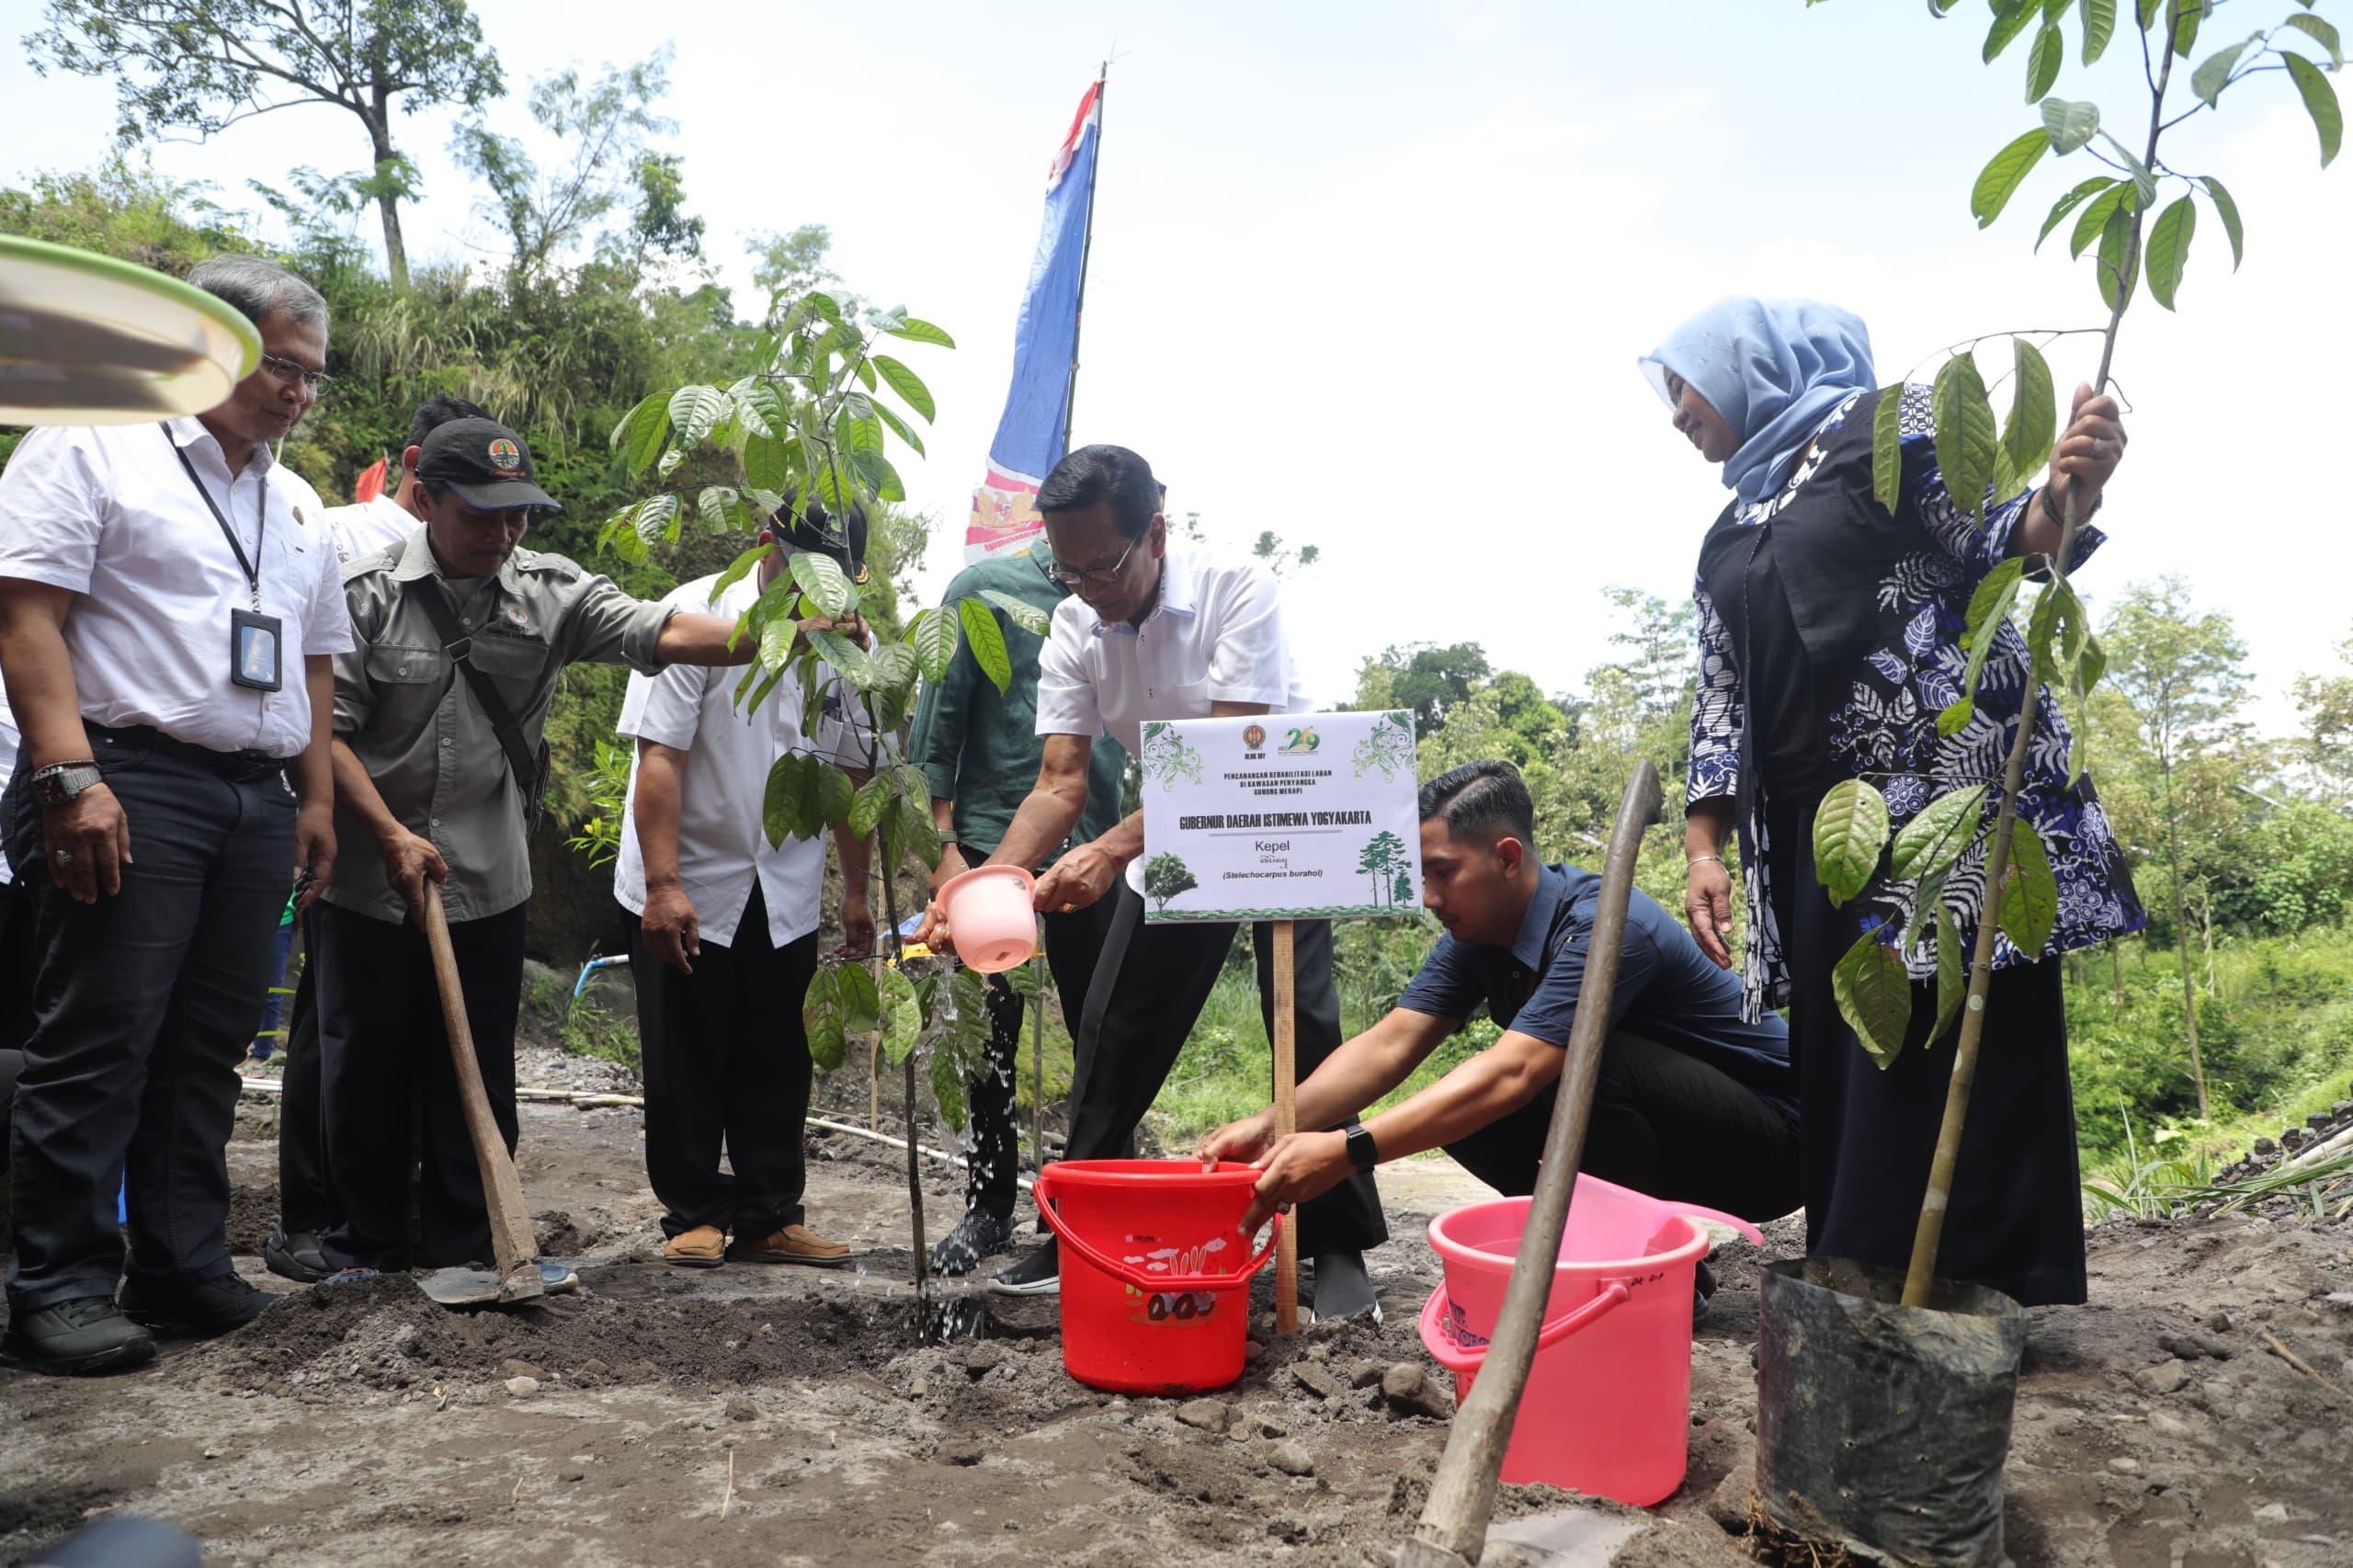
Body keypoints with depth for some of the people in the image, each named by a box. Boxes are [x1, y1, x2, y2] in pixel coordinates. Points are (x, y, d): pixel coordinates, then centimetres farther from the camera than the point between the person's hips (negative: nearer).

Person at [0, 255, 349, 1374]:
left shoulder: (292, 505, 21)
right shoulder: (92, 448, 0)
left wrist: (315, 797, 16)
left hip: (257, 804, 7)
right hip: (130, 788, -7)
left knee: (208, 1051, 9)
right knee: (99, 1046, -5)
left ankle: (182, 1270, 17)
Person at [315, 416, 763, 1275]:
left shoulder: (551, 592, -1)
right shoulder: (365, 593, -6)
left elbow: (663, 633, -13)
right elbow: (326, 729, -7)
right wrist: (392, 836, -15)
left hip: (488, 883, 2)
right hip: (370, 880, -1)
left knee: (477, 1076, 8)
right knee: (366, 1070, 9)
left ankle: (462, 1251, 21)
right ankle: (368, 1244, 26)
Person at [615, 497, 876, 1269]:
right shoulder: (697, 615, -12)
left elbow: (850, 772, 10)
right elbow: (659, 758, -16)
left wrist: (857, 891, 10)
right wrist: (663, 885, -21)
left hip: (785, 896, 4)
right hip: (686, 892, -4)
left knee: (777, 1065, 10)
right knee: (686, 1067, 6)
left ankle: (770, 1218, 22)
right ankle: (695, 1215, 21)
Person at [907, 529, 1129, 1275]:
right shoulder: (986, 589, -1)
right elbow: (937, 725, -2)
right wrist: (943, 844, -8)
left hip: (1096, 851, 3)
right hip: (993, 843, -3)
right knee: (991, 1035, 5)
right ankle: (989, 1206, 19)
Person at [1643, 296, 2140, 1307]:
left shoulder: (1886, 423, 6)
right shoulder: (1729, 539, 23)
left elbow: (1992, 538, -3)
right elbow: (1720, 702, 18)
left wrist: (2060, 503, -26)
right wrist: (1705, 849, 9)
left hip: (1947, 783, -6)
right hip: (1814, 833, 7)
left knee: (1955, 1044, -8)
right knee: (1841, 1063, 5)